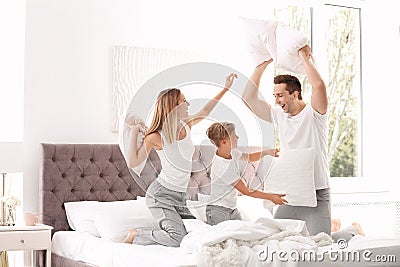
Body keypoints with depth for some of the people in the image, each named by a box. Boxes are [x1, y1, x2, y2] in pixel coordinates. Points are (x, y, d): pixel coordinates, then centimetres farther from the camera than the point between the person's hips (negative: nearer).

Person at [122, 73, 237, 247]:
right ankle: (135, 235, -2)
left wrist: (226, 88, 24)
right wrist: (134, 132, -19)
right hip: (161, 195, -8)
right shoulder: (156, 137, -14)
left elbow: (204, 112, 22)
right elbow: (132, 163, -16)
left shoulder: (186, 125, 4)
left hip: (180, 197, 8)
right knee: (178, 238, -24)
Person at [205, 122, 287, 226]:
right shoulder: (223, 167, -26)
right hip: (218, 212, -8)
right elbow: (246, 191, -20)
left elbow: (249, 157, 21)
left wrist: (266, 152, 3)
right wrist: (271, 197, -15)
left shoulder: (232, 153, -1)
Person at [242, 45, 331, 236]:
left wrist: (304, 57, -12)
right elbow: (248, 98, 7)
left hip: (317, 194, -6)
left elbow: (319, 85, -25)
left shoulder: (313, 113, -6)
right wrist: (263, 64, 6)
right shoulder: (278, 116, 10)